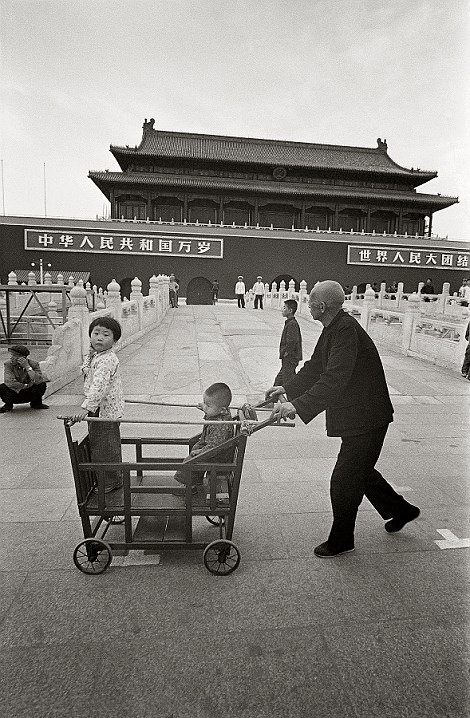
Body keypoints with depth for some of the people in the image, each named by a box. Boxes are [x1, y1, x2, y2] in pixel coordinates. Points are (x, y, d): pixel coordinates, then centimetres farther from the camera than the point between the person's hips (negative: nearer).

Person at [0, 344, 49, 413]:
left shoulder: (33, 364, -15)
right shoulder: (8, 364, -15)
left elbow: (39, 381, -29)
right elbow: (9, 382, -27)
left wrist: (28, 367, -34)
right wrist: (26, 386, -21)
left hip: (29, 395, 0)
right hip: (15, 394, 0)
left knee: (42, 385, -27)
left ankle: (36, 404, 3)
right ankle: (8, 405, 4)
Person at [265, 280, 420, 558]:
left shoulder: (347, 329, -25)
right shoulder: (333, 329, 5)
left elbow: (334, 379, -35)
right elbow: (315, 368, 12)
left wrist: (298, 405, -38)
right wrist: (287, 388, 4)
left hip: (366, 418, -10)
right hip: (356, 415, 10)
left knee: (343, 481, 2)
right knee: (360, 470, 25)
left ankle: (341, 540, 25)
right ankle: (401, 510, 47)